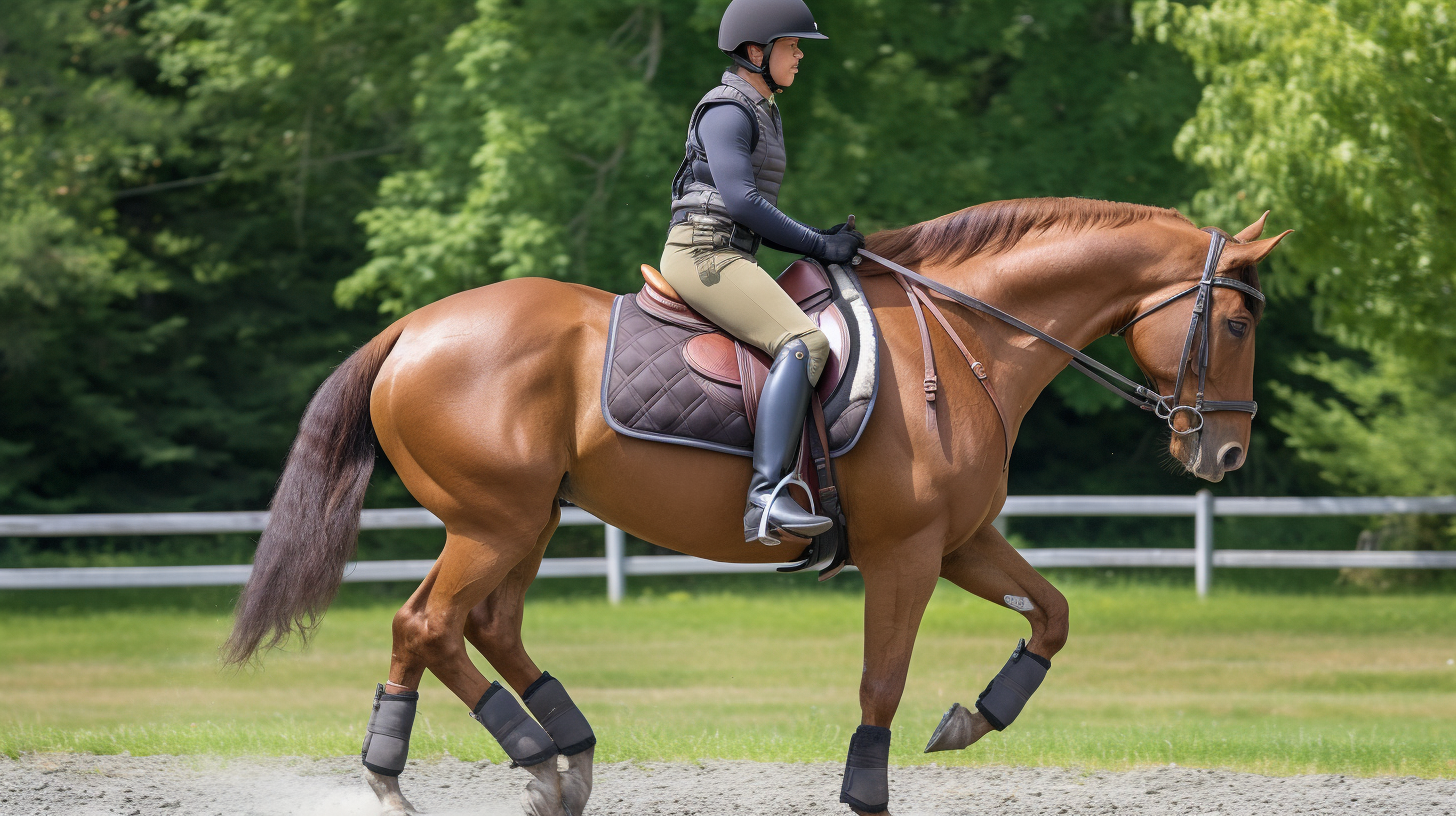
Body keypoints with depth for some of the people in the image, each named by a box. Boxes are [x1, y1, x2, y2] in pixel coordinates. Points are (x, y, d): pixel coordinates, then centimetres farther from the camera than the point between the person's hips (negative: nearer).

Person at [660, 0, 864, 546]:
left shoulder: (762, 114, 23)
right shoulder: (727, 112, -8)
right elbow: (740, 199, -19)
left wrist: (821, 241, 10)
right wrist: (818, 246, -15)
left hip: (729, 260, 11)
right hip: (702, 252, -11)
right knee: (803, 342, -27)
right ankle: (765, 497, -40)